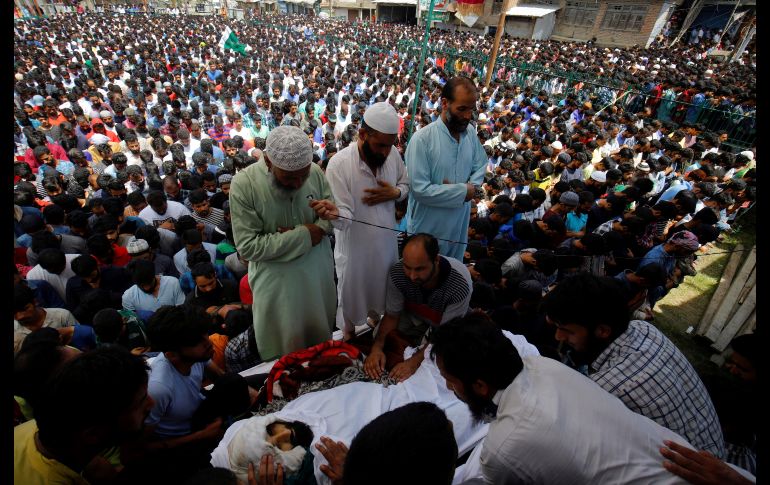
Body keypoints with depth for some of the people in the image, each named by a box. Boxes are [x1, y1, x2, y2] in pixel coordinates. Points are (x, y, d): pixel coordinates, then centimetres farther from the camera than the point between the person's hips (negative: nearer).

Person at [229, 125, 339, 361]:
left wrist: (320, 228, -19)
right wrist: (303, 235, -21)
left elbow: (334, 214, 4)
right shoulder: (243, 184, -20)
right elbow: (247, 246, -21)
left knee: (321, 337, 24)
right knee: (284, 349, 14)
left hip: (318, 274, 4)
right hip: (276, 281, -3)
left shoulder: (315, 171, -9)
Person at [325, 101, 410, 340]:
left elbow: (406, 185, 7)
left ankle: (379, 320, 58)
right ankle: (349, 335, 48)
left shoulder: (393, 154, -9)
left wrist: (394, 193, -16)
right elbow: (343, 218, -28)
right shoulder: (339, 164, -26)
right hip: (354, 248, -4)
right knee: (351, 297, 19)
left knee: (383, 293, 28)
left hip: (387, 244, 5)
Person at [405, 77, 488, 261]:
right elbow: (419, 190, -26)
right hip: (428, 229, -6)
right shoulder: (422, 139, -22)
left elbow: (480, 165, 11)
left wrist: (472, 186, -12)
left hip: (460, 225, 6)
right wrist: (463, 191, -19)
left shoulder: (471, 132, -1)